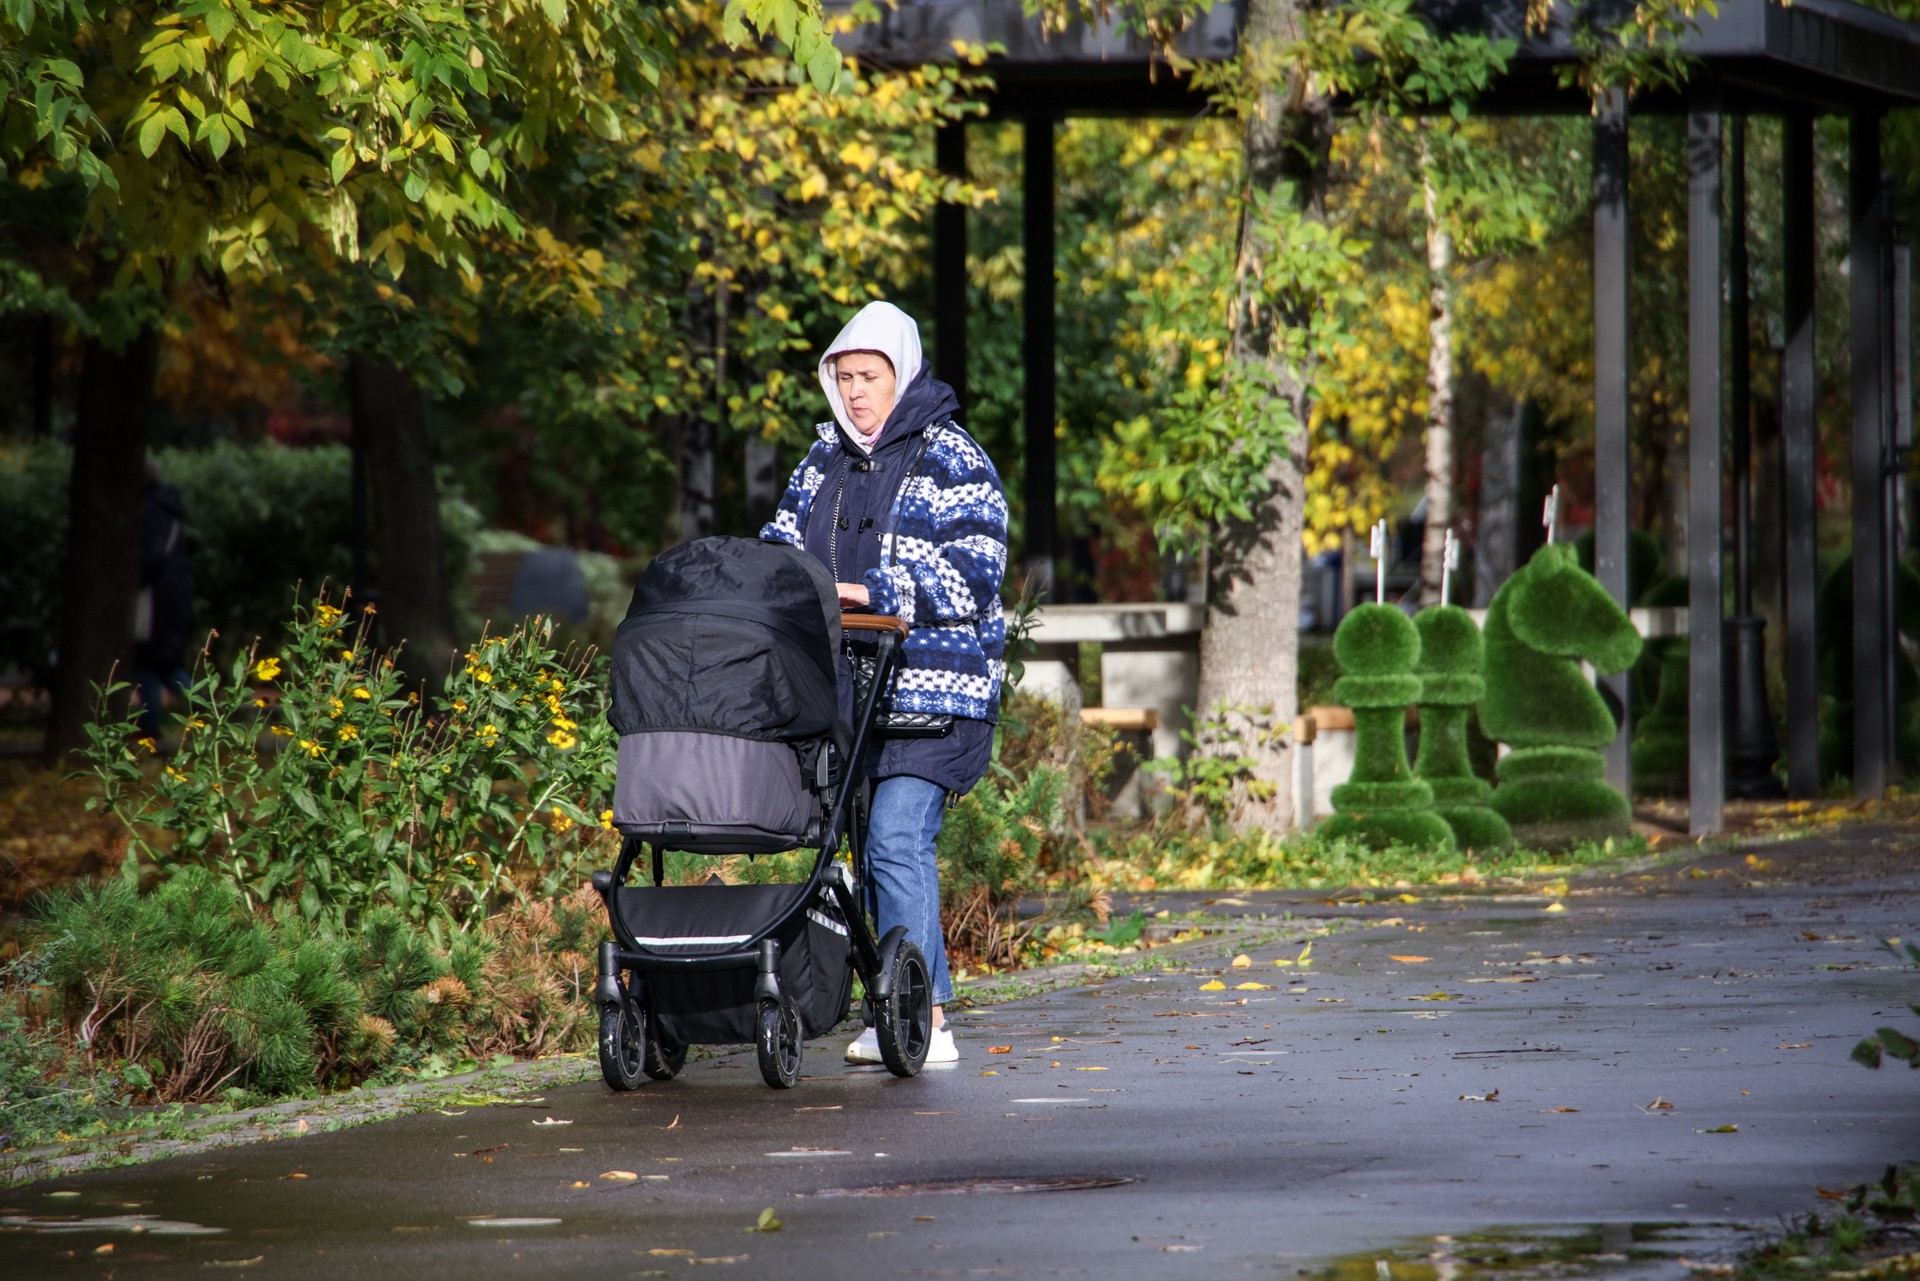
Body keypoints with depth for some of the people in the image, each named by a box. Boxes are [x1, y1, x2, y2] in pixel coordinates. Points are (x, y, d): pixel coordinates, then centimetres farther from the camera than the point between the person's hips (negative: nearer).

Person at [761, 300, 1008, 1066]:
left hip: (932, 692, -7)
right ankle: (929, 1020, 12)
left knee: (896, 838, -17)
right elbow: (783, 538, 16)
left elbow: (970, 579, -12)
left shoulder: (954, 464, -4)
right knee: (880, 846, 7)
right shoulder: (826, 459, 16)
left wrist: (873, 592, -19)